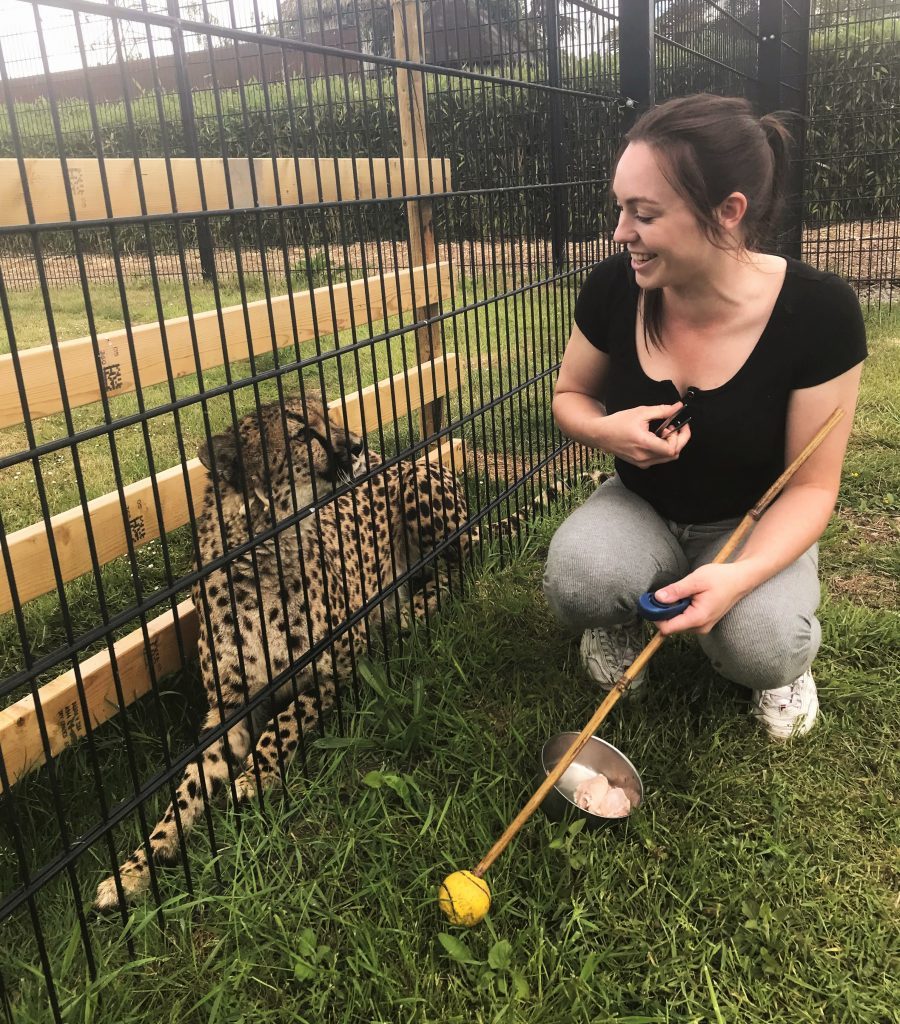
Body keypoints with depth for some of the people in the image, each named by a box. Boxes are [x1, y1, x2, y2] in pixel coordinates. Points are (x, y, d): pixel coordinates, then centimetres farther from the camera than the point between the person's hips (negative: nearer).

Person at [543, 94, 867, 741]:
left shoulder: (819, 312, -23)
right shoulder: (613, 288, -16)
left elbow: (812, 485, -16)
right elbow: (570, 395, 3)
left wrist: (741, 573, -35)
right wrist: (605, 430, -23)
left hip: (753, 524, -1)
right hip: (640, 508, 2)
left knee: (760, 649, -31)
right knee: (577, 581, -31)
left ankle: (783, 650, 8)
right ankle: (617, 620, 7)